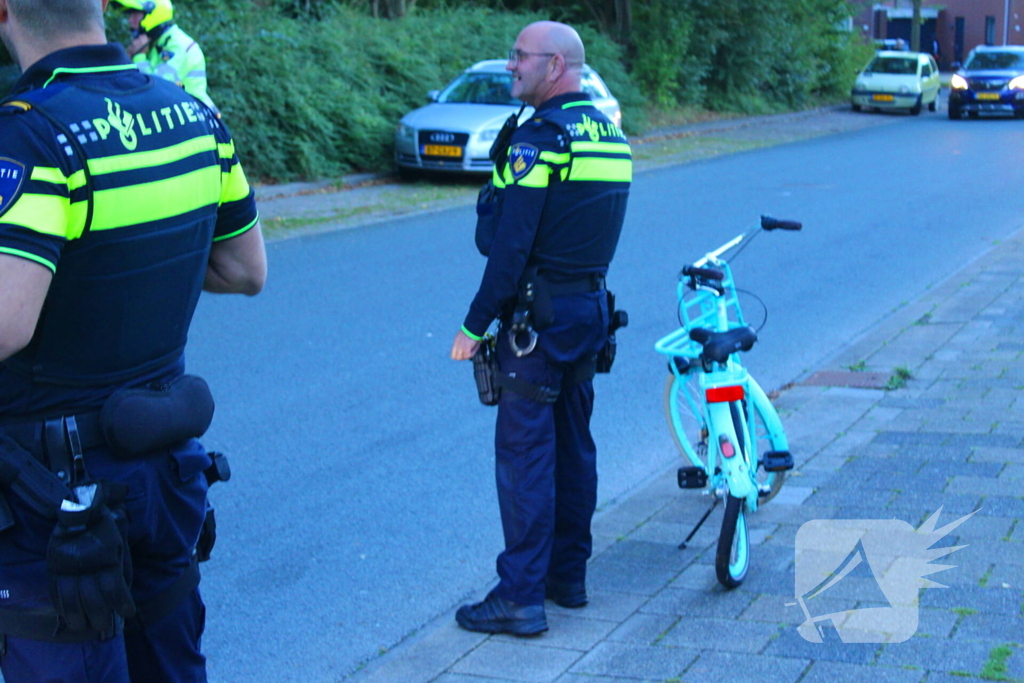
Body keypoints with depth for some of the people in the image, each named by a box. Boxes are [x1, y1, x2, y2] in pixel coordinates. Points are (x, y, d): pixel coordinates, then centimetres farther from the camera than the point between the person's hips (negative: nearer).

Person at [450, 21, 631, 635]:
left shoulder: (540, 136, -16)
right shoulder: (611, 134, 11)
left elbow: (511, 243, -20)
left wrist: (475, 325, -16)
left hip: (538, 314, -9)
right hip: (592, 308, 9)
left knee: (524, 451, -4)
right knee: (573, 445, 15)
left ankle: (521, 596, 0)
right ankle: (569, 574, 25)